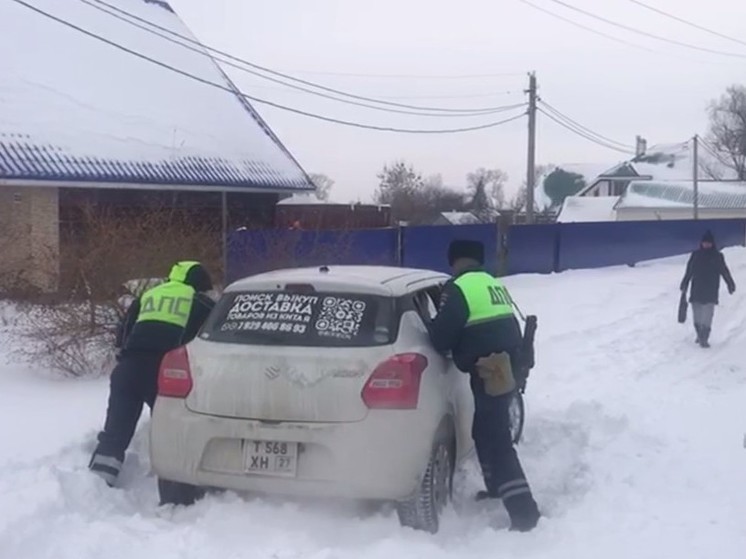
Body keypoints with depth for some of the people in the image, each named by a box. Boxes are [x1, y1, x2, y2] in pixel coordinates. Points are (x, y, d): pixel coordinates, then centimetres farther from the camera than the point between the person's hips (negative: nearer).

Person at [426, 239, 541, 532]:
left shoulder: (458, 288, -9)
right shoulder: (494, 284, 19)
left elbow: (441, 337, -10)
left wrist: (429, 325, 10)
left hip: (489, 370, -9)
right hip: (507, 365, 9)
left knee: (496, 439, -9)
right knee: (486, 430, 24)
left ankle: (524, 510, -14)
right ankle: (498, 488, 36)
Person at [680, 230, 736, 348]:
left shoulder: (717, 256, 0)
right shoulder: (695, 255, 4)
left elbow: (725, 272, 6)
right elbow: (688, 272, 11)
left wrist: (731, 285, 7)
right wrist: (684, 286, 16)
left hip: (711, 293, -2)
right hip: (696, 292, 2)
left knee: (707, 316, -9)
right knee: (696, 316, 8)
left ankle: (704, 338, -6)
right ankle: (700, 335, 26)